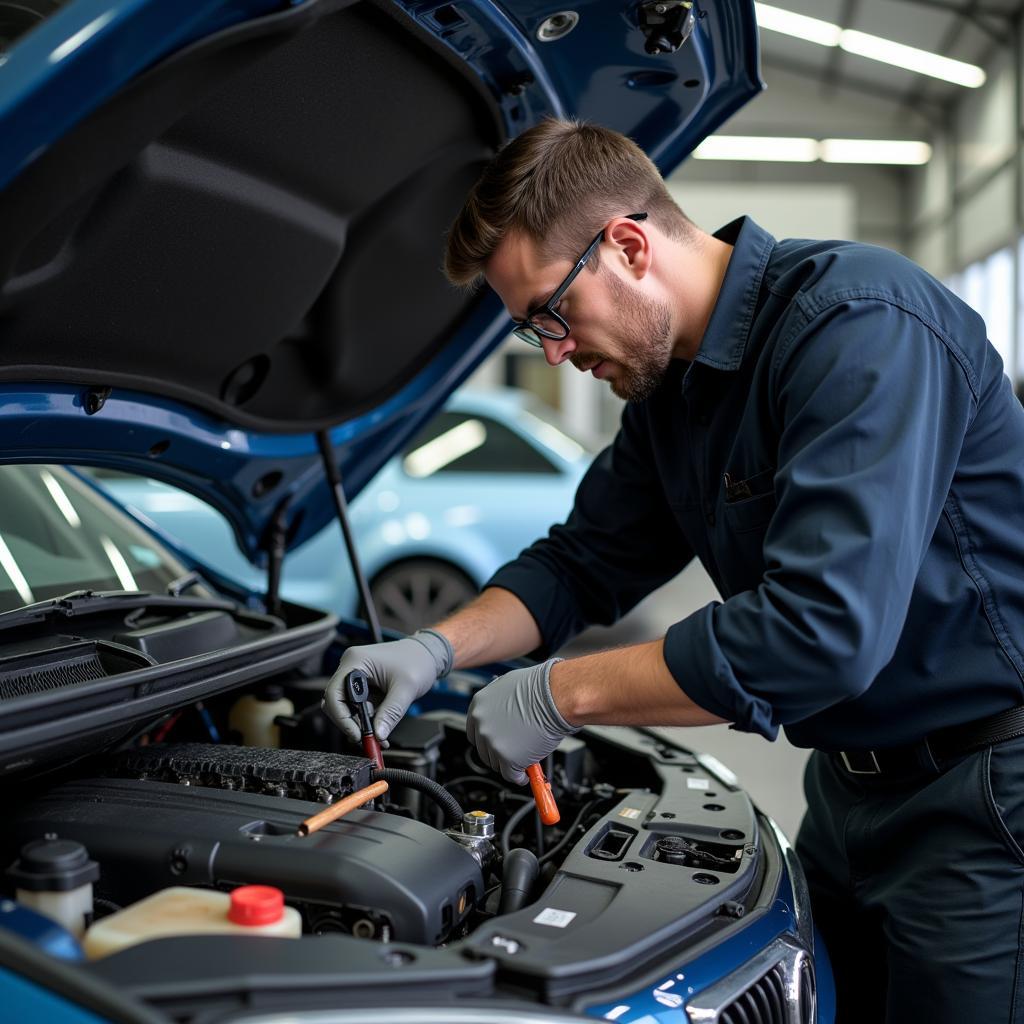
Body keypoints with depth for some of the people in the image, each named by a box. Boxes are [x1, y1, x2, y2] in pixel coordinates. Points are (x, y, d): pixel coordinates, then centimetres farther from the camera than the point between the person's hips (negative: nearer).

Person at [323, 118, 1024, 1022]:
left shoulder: (862, 324, -25)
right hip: (849, 780, 8)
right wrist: (438, 649, -3)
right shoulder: (672, 385, 4)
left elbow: (821, 628, -34)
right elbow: (584, 564, 13)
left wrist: (562, 695, -25)